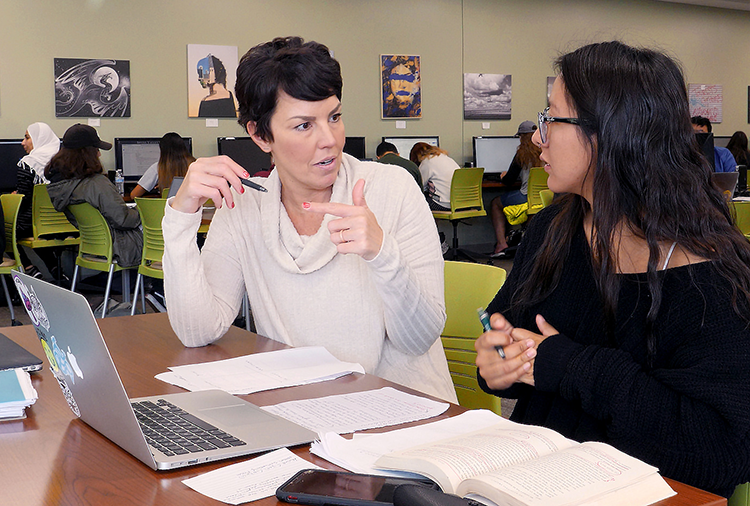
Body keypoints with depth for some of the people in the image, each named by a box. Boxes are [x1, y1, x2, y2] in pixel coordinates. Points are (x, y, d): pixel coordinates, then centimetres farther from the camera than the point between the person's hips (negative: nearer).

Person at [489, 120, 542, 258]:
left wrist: (503, 177, 20)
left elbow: (509, 180, -4)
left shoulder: (522, 153, -7)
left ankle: (501, 243, 7)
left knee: (495, 203, 17)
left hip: (526, 197, -6)